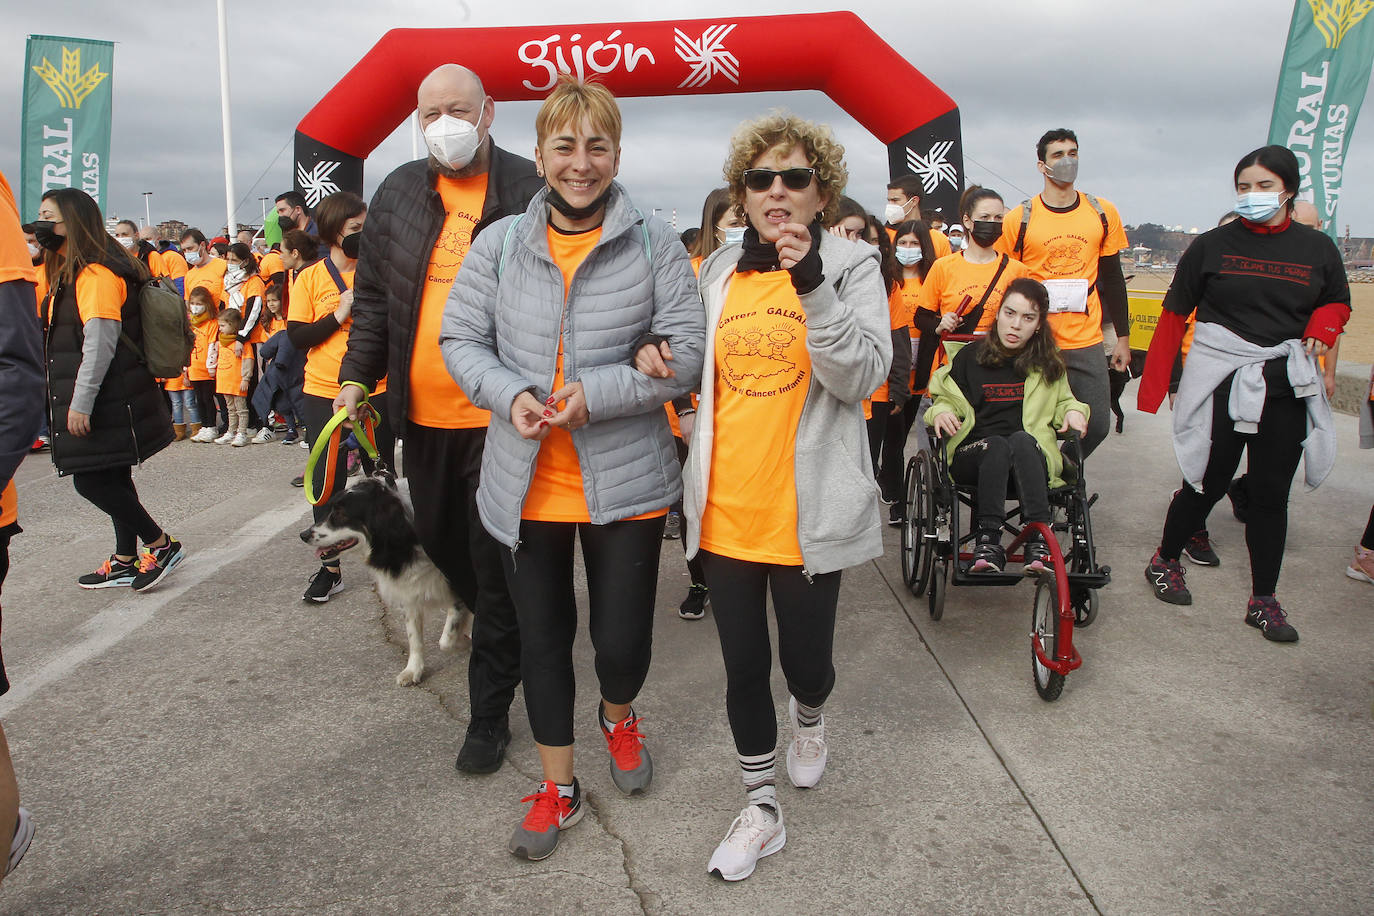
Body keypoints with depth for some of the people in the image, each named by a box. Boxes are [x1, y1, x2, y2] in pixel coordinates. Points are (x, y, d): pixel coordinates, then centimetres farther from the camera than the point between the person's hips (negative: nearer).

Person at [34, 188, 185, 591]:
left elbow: (100, 342, -23)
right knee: (111, 481, 14)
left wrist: (81, 402, -23)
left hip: (109, 403, -10)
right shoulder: (63, 272, 16)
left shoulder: (96, 273, -16)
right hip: (103, 404, 10)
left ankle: (162, 544, 4)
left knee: (93, 482, -6)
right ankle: (125, 561, 23)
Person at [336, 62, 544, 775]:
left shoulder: (531, 193, -7)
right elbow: (373, 295, 14)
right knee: (438, 537, 21)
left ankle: (489, 711, 15)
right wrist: (356, 374, 7)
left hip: (499, 419, -6)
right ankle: (492, 624, 49)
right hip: (423, 414, 6)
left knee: (497, 567, 1)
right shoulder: (398, 194, 9)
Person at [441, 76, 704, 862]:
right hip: (528, 485, 3)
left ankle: (619, 717, 44)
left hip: (625, 482, -2)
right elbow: (461, 339, 4)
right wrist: (511, 394, -15)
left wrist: (595, 393, -19)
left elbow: (687, 355, -8)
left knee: (622, 640, 5)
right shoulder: (500, 244, 2)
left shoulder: (655, 245, -5)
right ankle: (560, 789, 35)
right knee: (542, 640, 14)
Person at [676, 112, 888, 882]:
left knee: (805, 658, 10)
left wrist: (813, 285, -25)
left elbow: (861, 376, -16)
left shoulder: (852, 265, -3)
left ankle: (810, 718, 48)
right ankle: (762, 810, 29)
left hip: (808, 512, -3)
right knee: (744, 665, 10)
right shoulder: (721, 270, 10)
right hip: (726, 508, 4)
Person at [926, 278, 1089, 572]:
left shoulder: (1049, 364, 17)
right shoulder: (970, 357, 11)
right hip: (972, 456, -1)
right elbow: (947, 399, 17)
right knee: (997, 445, -37)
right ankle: (988, 543, -44)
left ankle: (1038, 544, -47)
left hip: (1032, 457, 1)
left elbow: (1063, 402, 30)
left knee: (1021, 439, -36)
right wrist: (940, 412, -7)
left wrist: (1073, 410, 6)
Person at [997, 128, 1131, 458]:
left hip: (1087, 342, 3)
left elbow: (1112, 279, 13)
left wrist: (1123, 337, 11)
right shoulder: (1018, 219, -2)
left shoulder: (1103, 213, 7)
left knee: (1097, 425, 3)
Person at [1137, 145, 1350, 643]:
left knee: (1271, 493, 6)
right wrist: (1154, 387, -4)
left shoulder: (1317, 249, 6)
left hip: (1287, 385, 3)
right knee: (1209, 483, 1)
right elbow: (1174, 315, 0)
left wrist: (1322, 327, -5)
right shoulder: (1212, 245, -1)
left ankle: (1263, 600, 17)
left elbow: (1338, 302, 20)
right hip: (1220, 379, -2)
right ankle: (1164, 560, 26)